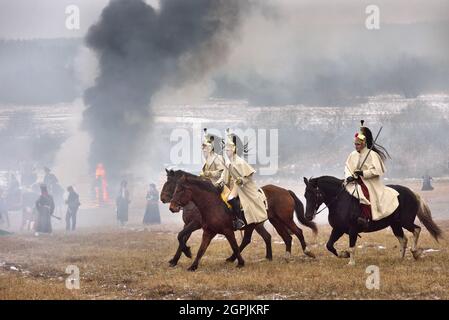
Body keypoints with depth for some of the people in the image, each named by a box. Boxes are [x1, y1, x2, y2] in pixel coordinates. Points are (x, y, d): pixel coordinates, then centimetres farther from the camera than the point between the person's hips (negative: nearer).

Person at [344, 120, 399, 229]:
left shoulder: (371, 154, -9)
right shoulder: (353, 155, 11)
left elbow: (376, 171, -16)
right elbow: (347, 167, 11)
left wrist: (363, 173, -20)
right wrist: (349, 176, -9)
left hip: (369, 182, -7)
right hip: (355, 181, 8)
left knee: (363, 192, -33)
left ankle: (365, 217, -38)